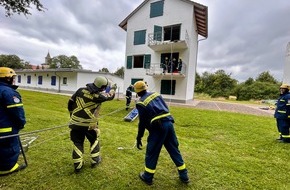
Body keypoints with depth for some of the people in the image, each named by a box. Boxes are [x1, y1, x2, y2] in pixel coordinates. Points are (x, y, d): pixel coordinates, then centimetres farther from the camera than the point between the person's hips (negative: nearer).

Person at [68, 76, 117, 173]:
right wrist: (113, 88, 25)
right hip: (89, 124, -3)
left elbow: (70, 102, 3)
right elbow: (110, 96, 4)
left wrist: (72, 114, 18)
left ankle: (78, 166, 23)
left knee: (77, 143, 16)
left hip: (75, 122, 3)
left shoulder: (81, 90, -4)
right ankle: (95, 160, 32)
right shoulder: (99, 96, -14)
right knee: (94, 140, 21)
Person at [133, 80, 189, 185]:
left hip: (158, 127, -6)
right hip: (169, 123, 6)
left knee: (151, 152, 12)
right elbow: (166, 108, 15)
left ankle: (147, 177, 29)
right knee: (174, 150, 19)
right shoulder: (156, 94, 12)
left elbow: (142, 122, -4)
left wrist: (139, 137, 6)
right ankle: (184, 175, 32)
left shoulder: (141, 103, -4)